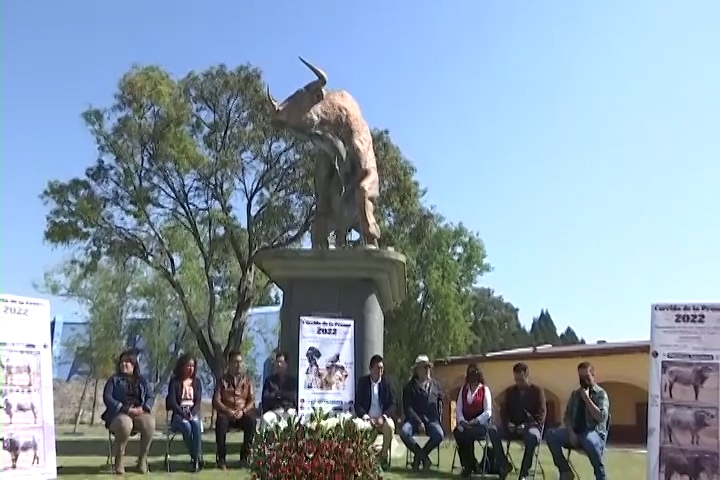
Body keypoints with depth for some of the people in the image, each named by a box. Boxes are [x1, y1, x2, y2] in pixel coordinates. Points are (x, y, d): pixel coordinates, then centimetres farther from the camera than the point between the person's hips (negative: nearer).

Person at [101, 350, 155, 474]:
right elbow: (107, 398, -3)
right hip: (118, 414, -2)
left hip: (139, 413, 2)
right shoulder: (114, 380, 11)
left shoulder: (142, 380, 19)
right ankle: (118, 460, -21)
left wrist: (143, 408, -12)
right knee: (125, 423, -40)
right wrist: (126, 409, -15)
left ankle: (142, 459, -19)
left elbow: (149, 398, 12)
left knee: (150, 422, -34)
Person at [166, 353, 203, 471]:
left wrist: (191, 414, -17)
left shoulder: (197, 381, 10)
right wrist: (184, 414, -21)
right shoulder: (174, 381, 1)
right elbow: (172, 402, -8)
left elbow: (198, 401, 2)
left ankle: (196, 459, -31)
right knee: (187, 427, -35)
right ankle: (197, 457, -23)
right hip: (179, 414, -2)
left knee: (196, 425, -34)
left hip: (193, 413, 2)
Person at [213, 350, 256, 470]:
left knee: (251, 421, -33)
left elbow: (252, 400, 4)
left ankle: (245, 456, -17)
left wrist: (243, 411, -14)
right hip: (226, 413, -1)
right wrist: (227, 410, -19)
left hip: (243, 414, 1)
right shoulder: (223, 380, 8)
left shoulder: (247, 379, 12)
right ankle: (221, 458, -26)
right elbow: (216, 400, -1)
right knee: (221, 422, -36)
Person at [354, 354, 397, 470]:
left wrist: (383, 417, -16)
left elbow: (393, 404, 1)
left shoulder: (387, 383, 5)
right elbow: (357, 404, 1)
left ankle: (384, 456, -15)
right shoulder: (362, 382, 5)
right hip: (367, 418, 0)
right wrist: (366, 417, -17)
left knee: (389, 426, -35)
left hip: (383, 418, 0)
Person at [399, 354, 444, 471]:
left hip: (432, 420, 1)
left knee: (439, 435, -31)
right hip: (414, 419, -1)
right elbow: (407, 408, -2)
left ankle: (419, 456, -4)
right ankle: (424, 457, -8)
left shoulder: (435, 385, 16)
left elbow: (440, 401, 23)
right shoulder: (410, 387, 7)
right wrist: (419, 422, -14)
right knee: (404, 432, -32)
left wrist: (438, 418, 6)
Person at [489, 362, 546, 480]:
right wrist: (508, 423, -11)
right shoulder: (510, 391, 14)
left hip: (531, 426, -4)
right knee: (493, 431, -25)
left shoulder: (537, 391, 2)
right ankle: (504, 465, -13)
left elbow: (541, 414, -6)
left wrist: (526, 425, -21)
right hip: (512, 427, 4)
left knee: (532, 436, -41)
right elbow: (503, 410, 11)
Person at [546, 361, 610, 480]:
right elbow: (567, 416, 11)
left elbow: (601, 417, -15)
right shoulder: (575, 394, 15)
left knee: (588, 440, -42)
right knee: (550, 434, -20)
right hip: (575, 433, 5)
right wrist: (571, 433, -6)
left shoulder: (601, 394, -1)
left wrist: (586, 398, -15)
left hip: (595, 434, -5)